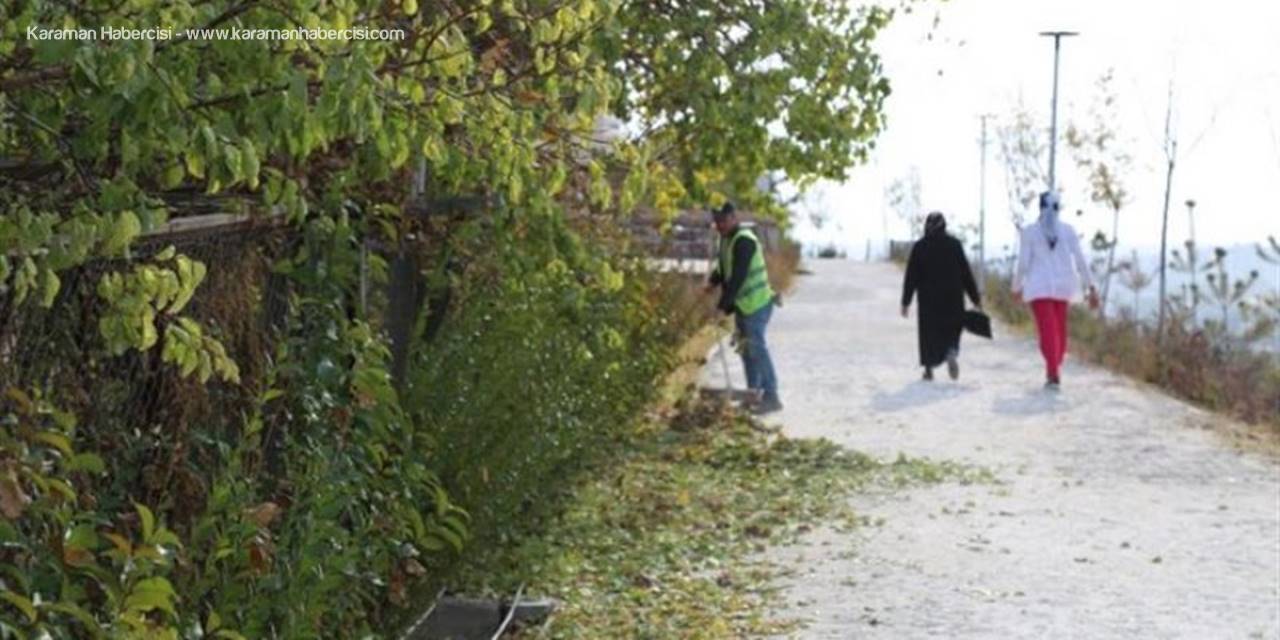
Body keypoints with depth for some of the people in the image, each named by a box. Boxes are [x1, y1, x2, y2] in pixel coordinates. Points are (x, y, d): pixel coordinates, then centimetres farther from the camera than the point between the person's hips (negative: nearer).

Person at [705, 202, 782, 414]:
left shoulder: (744, 241, -20)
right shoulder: (726, 238, 10)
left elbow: (738, 277, -25)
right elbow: (723, 266, 22)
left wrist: (723, 306, -26)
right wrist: (713, 281, 3)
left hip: (756, 304, -10)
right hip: (743, 304, 10)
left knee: (756, 348, -10)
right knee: (747, 349, 15)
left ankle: (770, 396, -7)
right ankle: (753, 392, 24)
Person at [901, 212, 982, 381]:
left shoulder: (919, 246, -3)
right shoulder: (954, 244, -3)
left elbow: (911, 277, -3)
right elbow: (965, 273, -2)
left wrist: (906, 302, 2)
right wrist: (975, 298, 4)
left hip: (928, 298, 0)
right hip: (952, 297, 0)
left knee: (929, 331, 12)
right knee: (952, 330, 12)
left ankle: (929, 369, 11)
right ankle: (952, 352, -18)